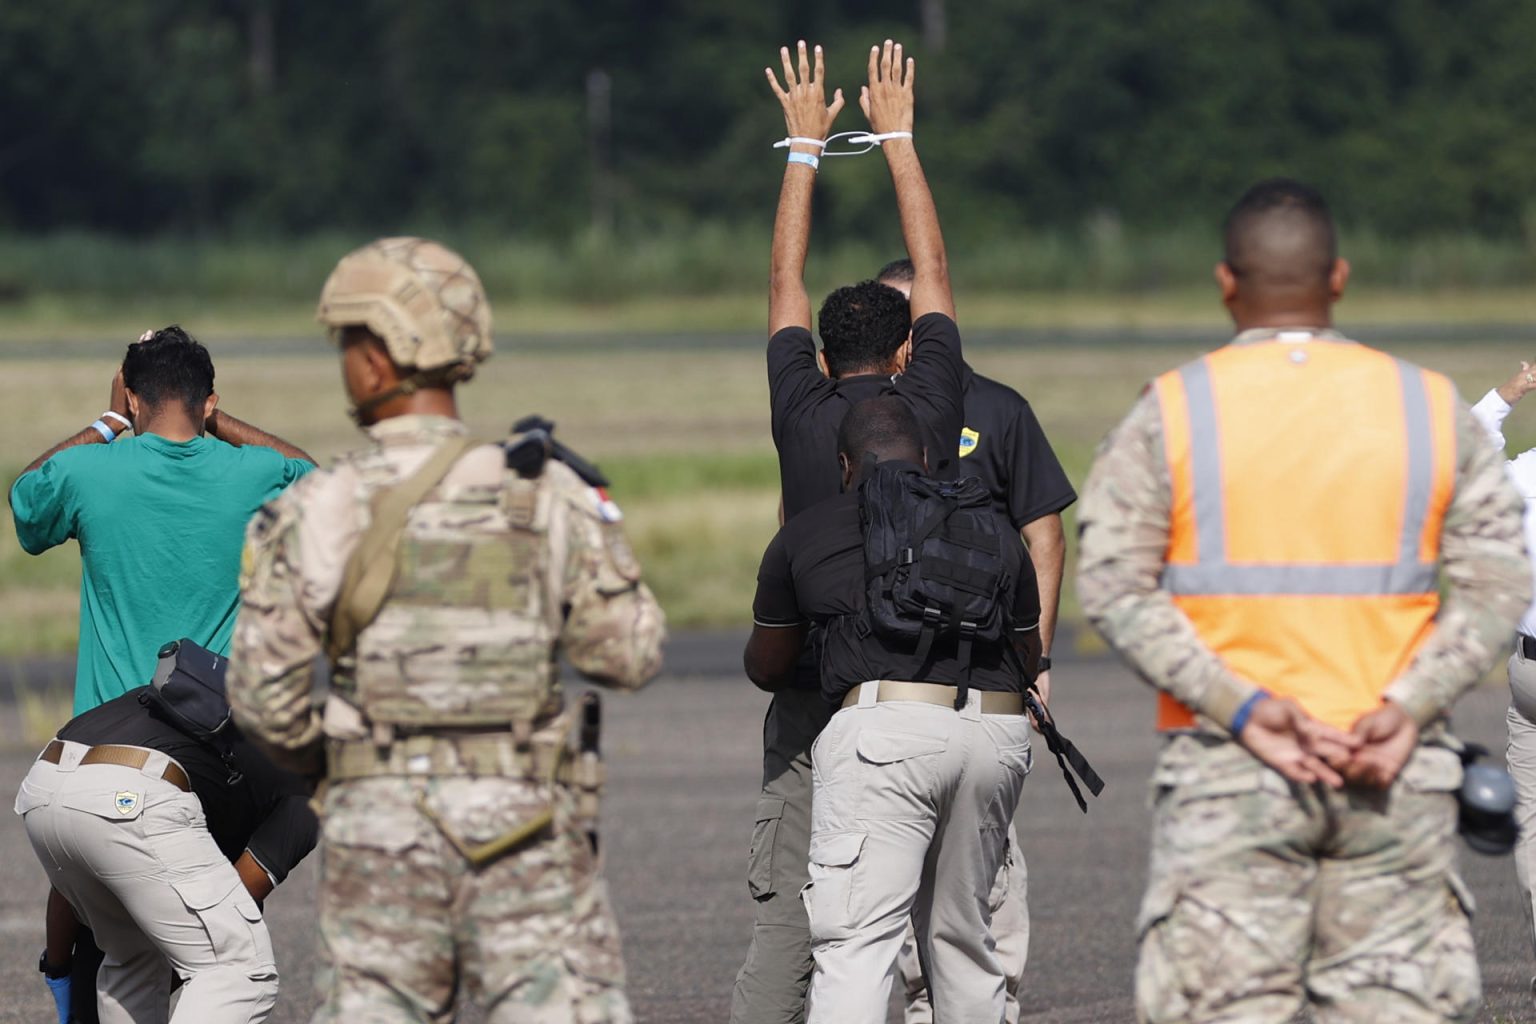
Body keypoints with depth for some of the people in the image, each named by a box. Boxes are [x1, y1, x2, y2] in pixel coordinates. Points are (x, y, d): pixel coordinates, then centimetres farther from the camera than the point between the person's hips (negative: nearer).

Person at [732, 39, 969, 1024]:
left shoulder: (802, 413, 2)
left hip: (811, 708, 1)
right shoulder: (932, 409, 0)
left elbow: (786, 285, 17)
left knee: (786, 920, -2)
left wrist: (806, 145, 26)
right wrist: (898, 136, 22)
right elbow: (934, 272, 12)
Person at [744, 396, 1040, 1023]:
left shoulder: (805, 535, 17)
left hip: (885, 728, -4)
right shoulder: (994, 528, 25)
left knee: (853, 942, -11)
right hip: (997, 732, 4)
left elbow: (766, 669, 31)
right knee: (960, 931, 20)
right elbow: (1029, 659, 37)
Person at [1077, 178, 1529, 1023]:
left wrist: (1237, 707, -13)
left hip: (1227, 767, -2)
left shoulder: (1171, 413, 1)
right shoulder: (1432, 408, 7)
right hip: (1400, 778, 2)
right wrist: (1407, 708, -9)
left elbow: (1112, 580, -7)